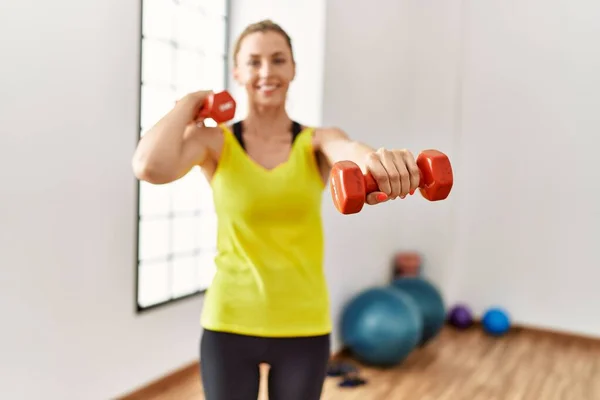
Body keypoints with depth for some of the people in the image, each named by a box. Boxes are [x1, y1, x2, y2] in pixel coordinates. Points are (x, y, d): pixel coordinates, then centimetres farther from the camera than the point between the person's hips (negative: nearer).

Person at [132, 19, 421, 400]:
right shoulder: (215, 142, -6)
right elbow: (150, 167, -26)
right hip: (229, 322, 0)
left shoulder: (317, 142, -3)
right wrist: (189, 102, -10)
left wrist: (382, 160, -51)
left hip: (303, 325, 1)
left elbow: (354, 153, -27)